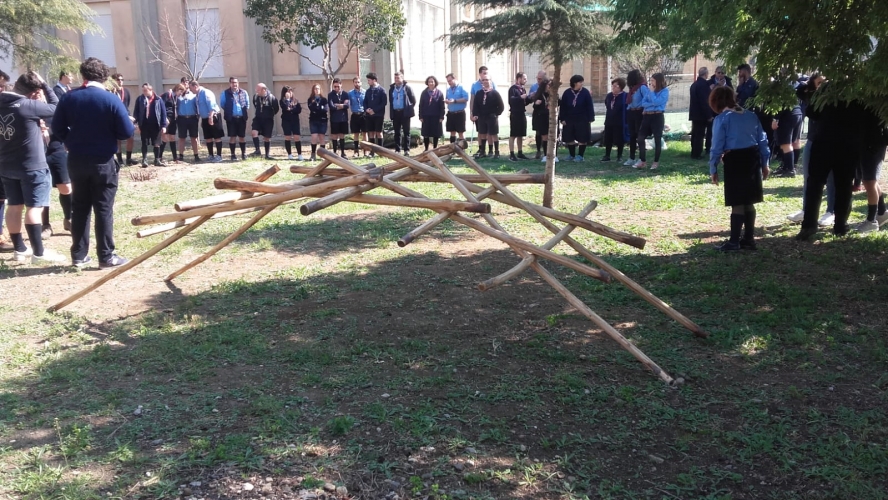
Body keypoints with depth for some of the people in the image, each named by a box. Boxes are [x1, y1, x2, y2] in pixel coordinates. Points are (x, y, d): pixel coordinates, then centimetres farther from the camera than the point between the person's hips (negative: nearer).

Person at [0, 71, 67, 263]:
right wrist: (44, 85, -3)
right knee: (34, 208, -5)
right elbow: (56, 107, -8)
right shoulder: (28, 106, -16)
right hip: (32, 166, -7)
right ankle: (38, 253, -4)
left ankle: (19, 249, 20)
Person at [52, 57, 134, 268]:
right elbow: (127, 132, -13)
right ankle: (106, 256, 3)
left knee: (79, 207, 11)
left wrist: (73, 142, 17)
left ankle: (78, 255, 16)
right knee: (104, 209, 1)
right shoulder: (111, 99, -12)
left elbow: (57, 128, 2)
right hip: (103, 161, -3)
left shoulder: (69, 98, -1)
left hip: (76, 160, 4)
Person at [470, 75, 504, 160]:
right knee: (482, 134, 10)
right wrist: (475, 115, -2)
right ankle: (482, 152, 17)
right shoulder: (479, 93, 6)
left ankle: (497, 153, 5)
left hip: (492, 118, -4)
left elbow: (501, 106, -3)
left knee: (493, 135, 0)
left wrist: (496, 114, -7)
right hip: (481, 117, 4)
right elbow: (475, 105, 9)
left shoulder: (495, 93, -5)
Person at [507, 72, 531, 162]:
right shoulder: (513, 88, -9)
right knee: (513, 135, -6)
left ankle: (520, 153, 17)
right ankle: (512, 155, -5)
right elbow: (511, 100, -22)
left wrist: (530, 98, 3)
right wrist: (520, 97, -27)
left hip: (522, 114, 8)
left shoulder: (523, 89, 16)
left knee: (521, 135, 11)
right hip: (515, 114, -8)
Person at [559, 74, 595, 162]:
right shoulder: (567, 93, -2)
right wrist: (562, 119, -2)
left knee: (582, 138, 1)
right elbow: (562, 107, 2)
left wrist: (590, 119, -8)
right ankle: (572, 155, 21)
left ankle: (580, 155, 12)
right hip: (569, 119, 2)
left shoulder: (585, 92, -7)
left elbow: (590, 106, -5)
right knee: (569, 138, 7)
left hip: (582, 120, -2)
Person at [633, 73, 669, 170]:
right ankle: (642, 161, 7)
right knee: (640, 138, -1)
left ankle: (656, 162, 12)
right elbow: (643, 103, 2)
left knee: (657, 140, 2)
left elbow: (656, 102, -17)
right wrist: (652, 104, -13)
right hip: (647, 116, 6)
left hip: (657, 117, -6)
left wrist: (651, 92, -8)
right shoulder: (648, 90, 13)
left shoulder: (664, 91, -4)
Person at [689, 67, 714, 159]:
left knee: (695, 134, 14)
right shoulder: (703, 84, -17)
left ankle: (694, 153, 20)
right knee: (700, 135, -4)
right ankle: (697, 154, -2)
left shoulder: (694, 84, 11)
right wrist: (709, 115, -18)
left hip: (695, 113, 9)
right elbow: (704, 101, -21)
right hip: (701, 114, -9)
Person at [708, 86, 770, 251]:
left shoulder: (721, 119, -6)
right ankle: (749, 239, 19)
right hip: (753, 158, 6)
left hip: (735, 161, -6)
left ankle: (734, 242, 2)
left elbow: (717, 146, -8)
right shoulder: (751, 115, 11)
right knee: (749, 203, 13)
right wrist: (765, 163, 18)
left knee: (737, 204, -2)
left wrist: (713, 169, -1)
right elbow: (762, 140, 12)